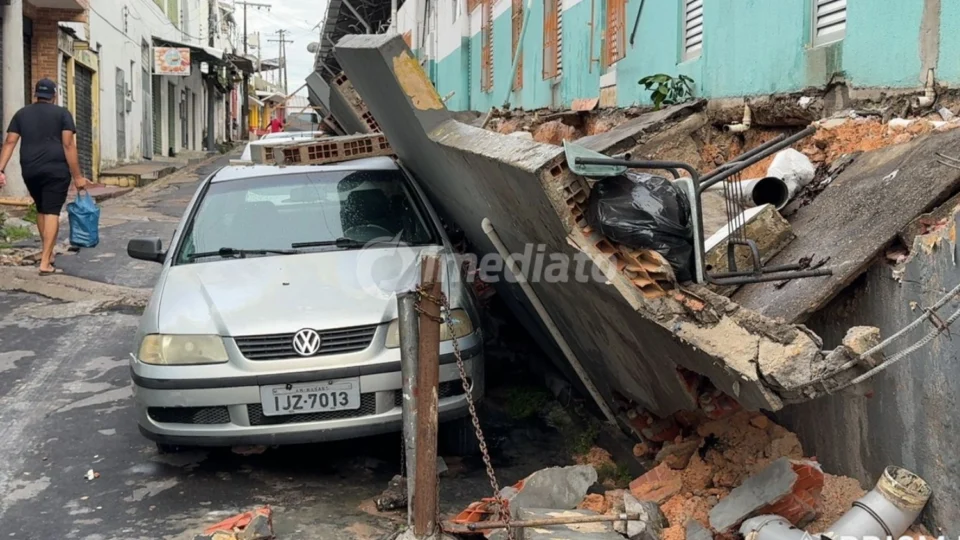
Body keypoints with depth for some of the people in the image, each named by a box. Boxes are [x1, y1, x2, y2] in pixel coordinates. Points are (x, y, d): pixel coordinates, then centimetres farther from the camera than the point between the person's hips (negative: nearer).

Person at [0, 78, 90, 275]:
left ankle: (48, 253, 31)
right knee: (52, 212, -5)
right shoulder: (62, 113, 1)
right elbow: (68, 145, -7)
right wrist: (77, 175, -7)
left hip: (30, 170, 4)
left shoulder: (21, 114, 13)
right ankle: (45, 262, -13)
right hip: (56, 169, -4)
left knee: (41, 210, 20)